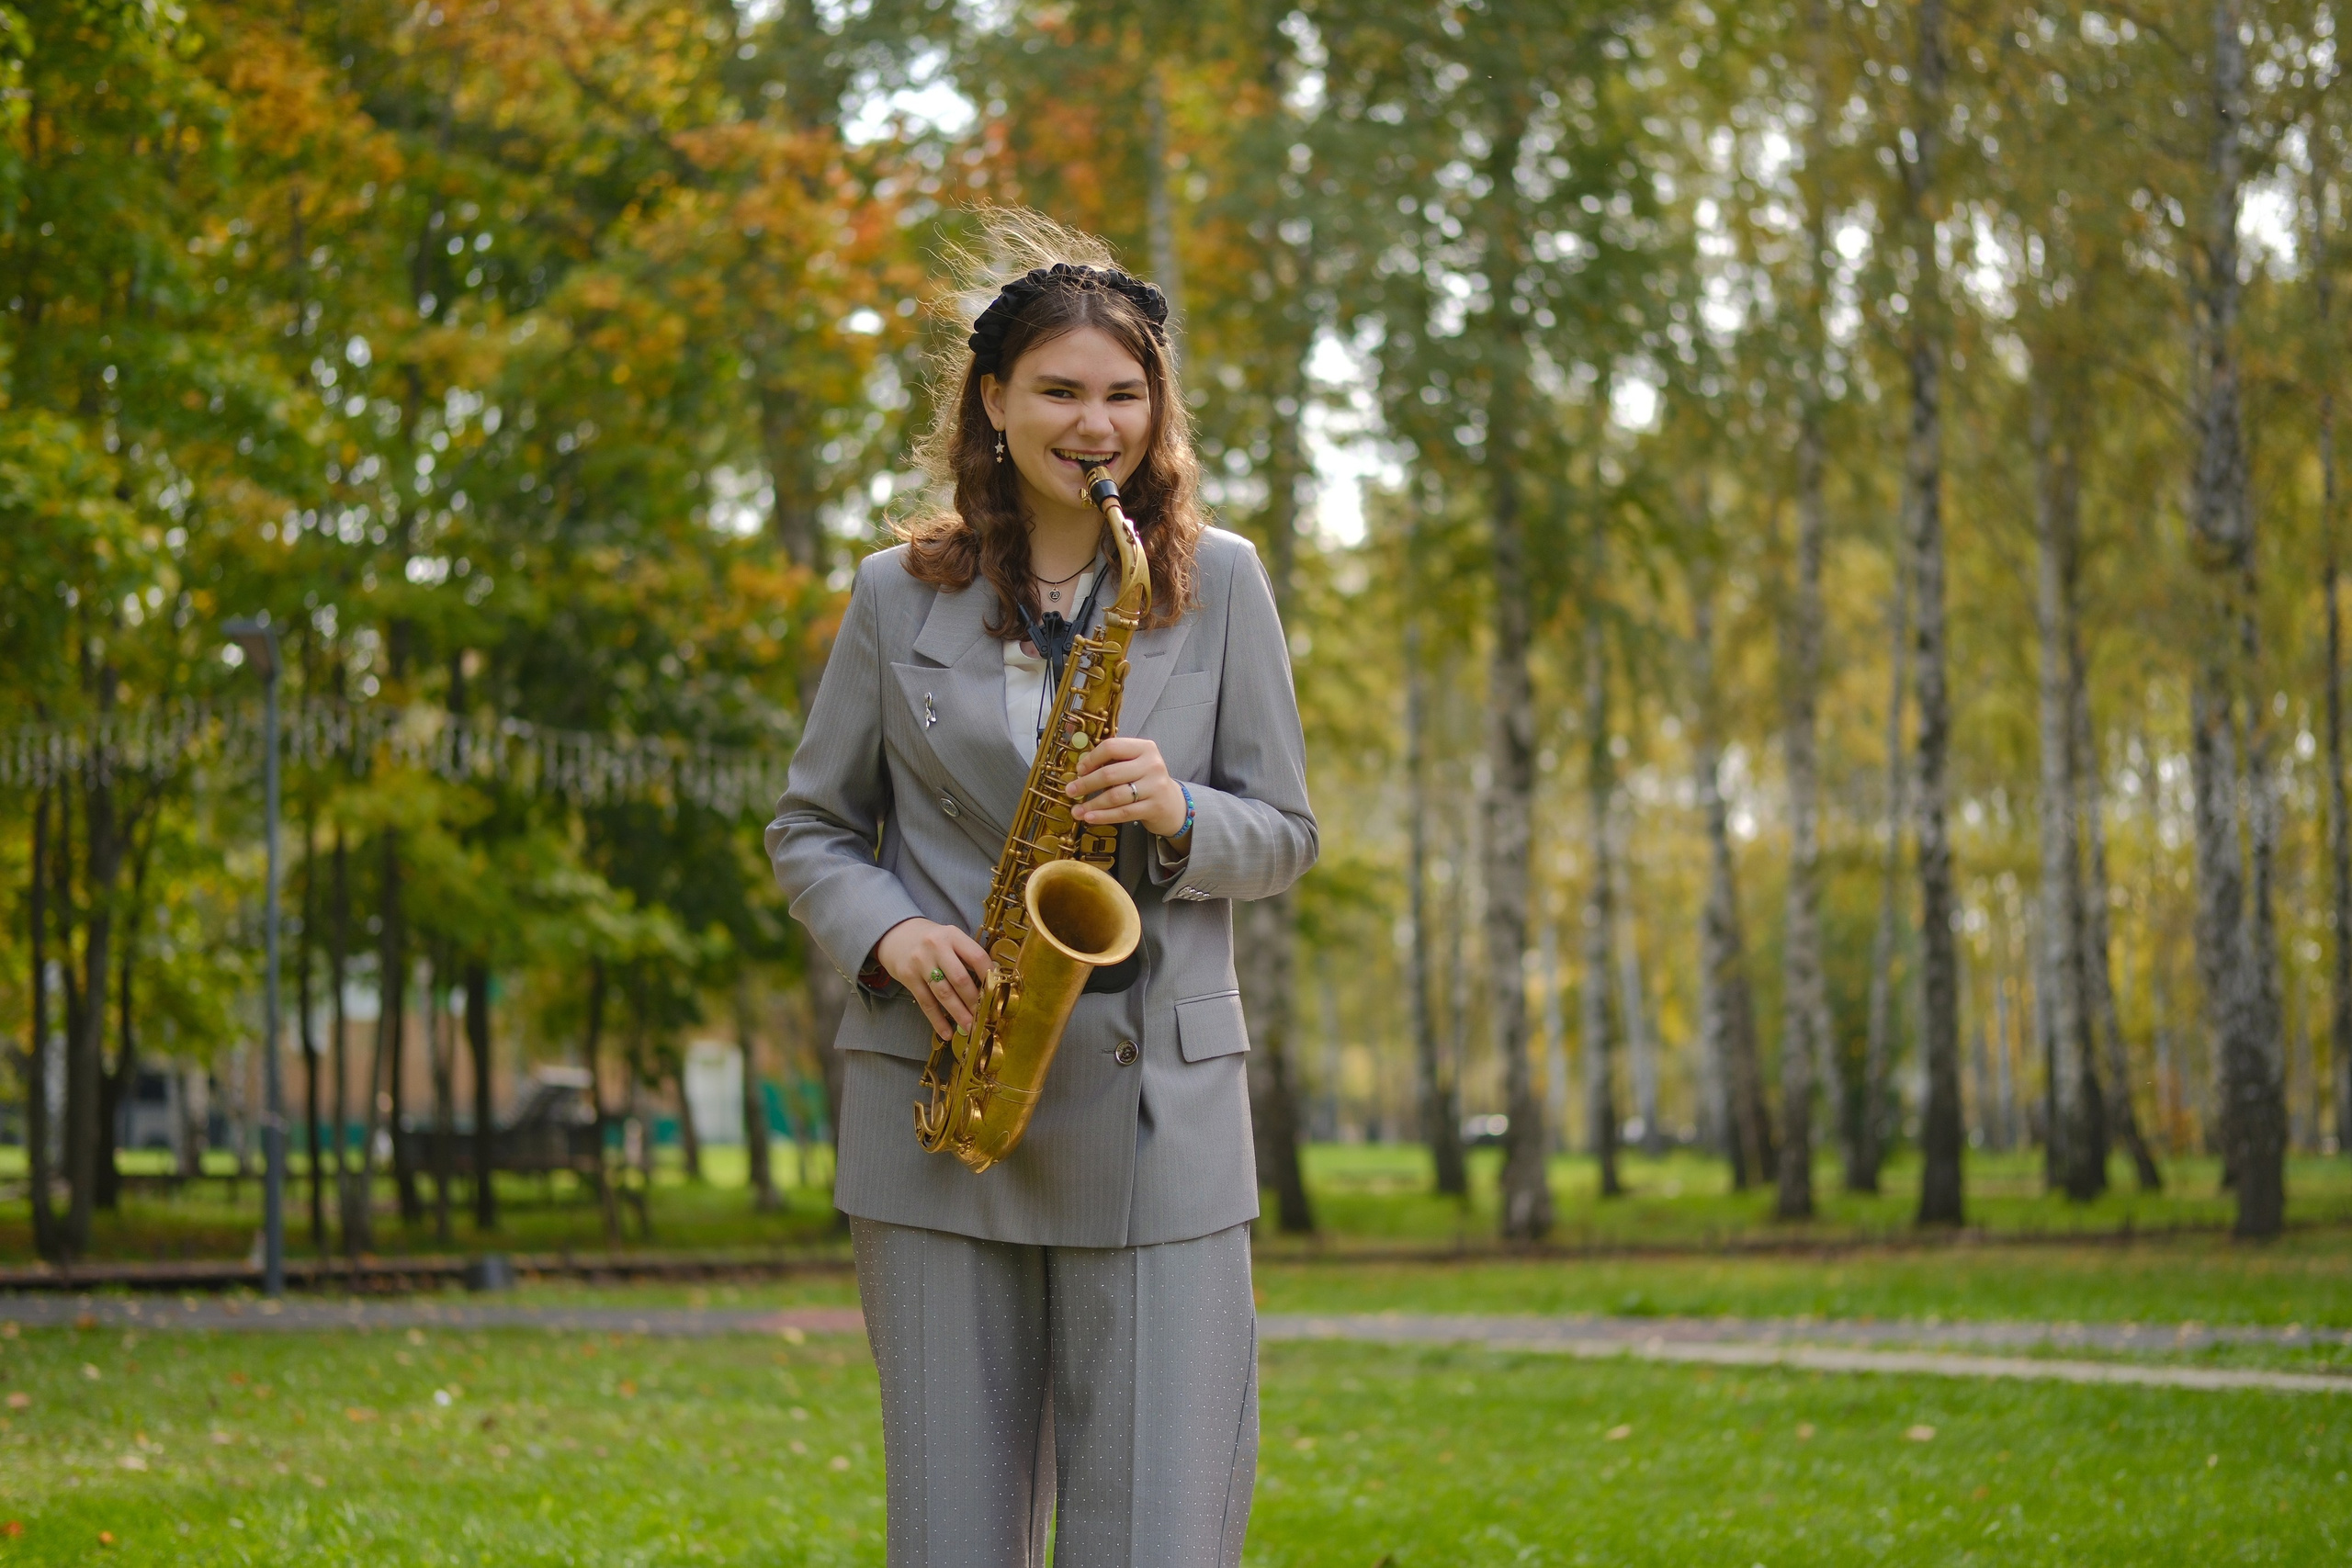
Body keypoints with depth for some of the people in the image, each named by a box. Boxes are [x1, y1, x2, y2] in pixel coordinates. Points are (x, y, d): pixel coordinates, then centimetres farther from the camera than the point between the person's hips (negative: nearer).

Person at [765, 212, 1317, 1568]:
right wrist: (887, 935, -9)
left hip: (1156, 1110, 0)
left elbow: (1287, 834, 7)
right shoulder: (899, 596, 7)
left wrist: (1178, 817, -14)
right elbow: (809, 831, 12)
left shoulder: (1218, 582, 6)